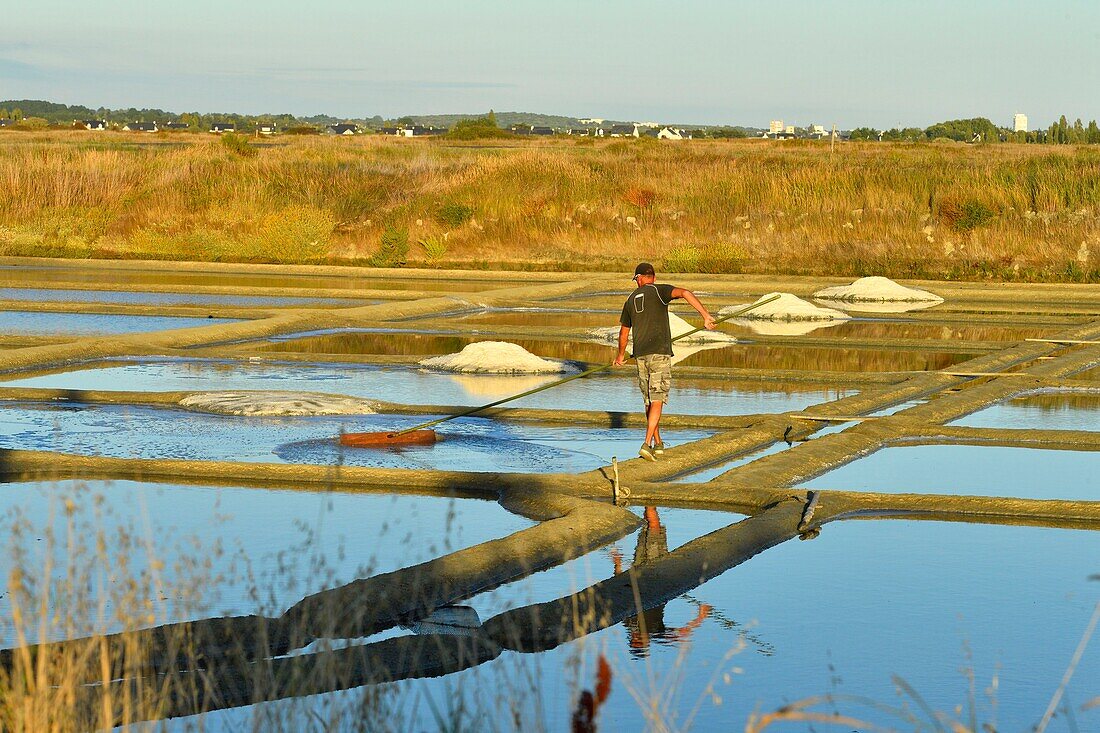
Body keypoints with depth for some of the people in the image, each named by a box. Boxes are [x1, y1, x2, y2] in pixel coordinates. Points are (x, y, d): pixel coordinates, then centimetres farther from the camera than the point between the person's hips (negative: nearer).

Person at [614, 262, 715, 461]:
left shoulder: (631, 300, 16)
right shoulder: (659, 291, 0)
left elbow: (623, 334, 26)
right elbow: (685, 293, -20)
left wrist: (621, 356, 43)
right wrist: (706, 316, -22)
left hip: (641, 355, 5)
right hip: (660, 354, -5)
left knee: (649, 400, 15)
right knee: (657, 401, -6)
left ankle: (658, 443, 22)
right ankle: (647, 445, -17)